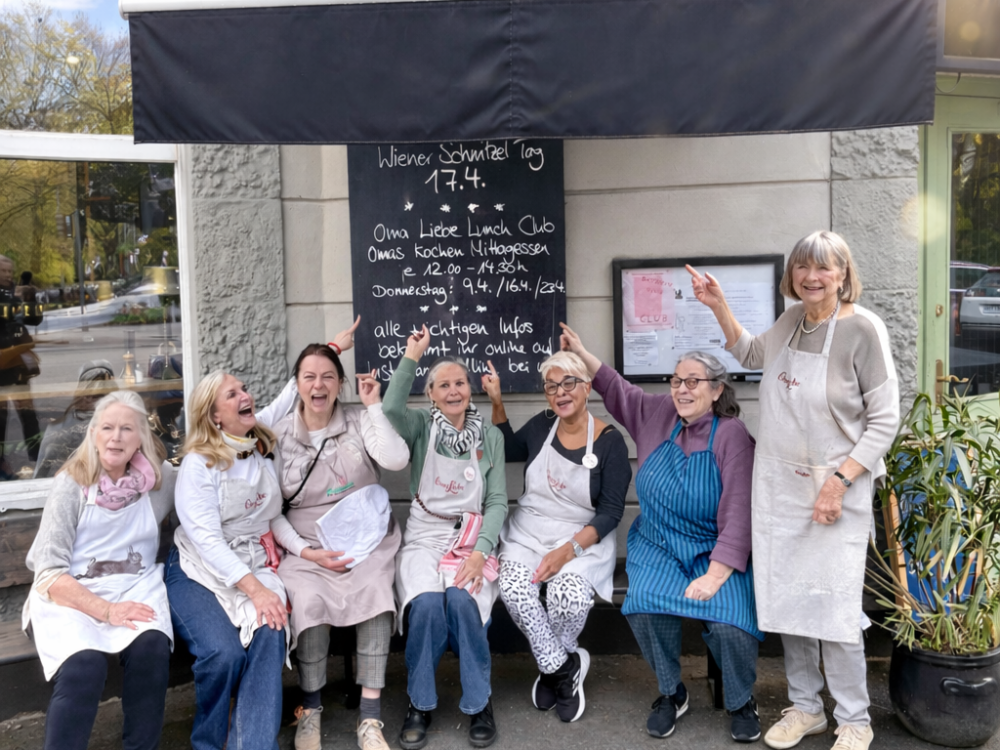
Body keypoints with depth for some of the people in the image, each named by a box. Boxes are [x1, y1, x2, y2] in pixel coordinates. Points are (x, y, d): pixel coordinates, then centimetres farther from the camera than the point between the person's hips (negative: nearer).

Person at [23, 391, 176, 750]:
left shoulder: (161, 478, 2)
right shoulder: (71, 484, -4)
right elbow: (49, 570, -8)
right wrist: (106, 610, -21)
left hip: (135, 586, 2)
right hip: (71, 594, -1)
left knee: (152, 647, -29)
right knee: (83, 665, -31)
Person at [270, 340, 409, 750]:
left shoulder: (360, 420, 2)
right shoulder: (279, 434, 3)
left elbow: (396, 459, -16)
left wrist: (373, 406, -11)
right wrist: (306, 551, -11)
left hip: (367, 538, 0)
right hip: (307, 546, 0)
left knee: (375, 593, -29)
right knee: (310, 602, -28)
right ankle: (309, 709, -3)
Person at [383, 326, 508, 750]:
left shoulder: (490, 436, 8)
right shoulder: (420, 427, 5)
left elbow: (498, 501, 2)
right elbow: (390, 410, -20)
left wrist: (480, 552, -12)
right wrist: (411, 357, -18)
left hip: (472, 540, 1)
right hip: (424, 537, 0)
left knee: (461, 600, -30)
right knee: (427, 604, -30)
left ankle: (479, 702, -7)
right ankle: (420, 704, -5)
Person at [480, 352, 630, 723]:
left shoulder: (609, 441, -6)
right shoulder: (541, 425, 3)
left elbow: (611, 511, -7)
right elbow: (508, 450, 24)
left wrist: (569, 550, -21)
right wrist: (497, 402, 11)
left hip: (582, 538, -2)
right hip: (528, 532, 3)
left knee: (571, 595, -32)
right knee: (514, 589, -28)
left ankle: (551, 667, 1)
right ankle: (565, 666, -5)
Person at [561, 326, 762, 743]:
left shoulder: (733, 436, -12)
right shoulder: (657, 413, 2)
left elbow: (738, 514, -18)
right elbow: (617, 389, 21)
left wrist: (714, 577, -25)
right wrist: (581, 353, 12)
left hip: (714, 551, -3)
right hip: (657, 545, 3)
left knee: (730, 623, -27)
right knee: (645, 605, -26)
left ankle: (741, 703, 7)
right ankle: (671, 693, 4)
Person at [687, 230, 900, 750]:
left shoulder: (862, 328, -12)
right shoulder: (794, 318, 5)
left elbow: (884, 420, -11)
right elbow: (751, 354, 25)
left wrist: (839, 482, -18)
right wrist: (718, 307, 13)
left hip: (834, 490, -6)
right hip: (778, 486, 6)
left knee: (833, 606, -3)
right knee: (785, 600, 12)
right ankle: (805, 708, 29)